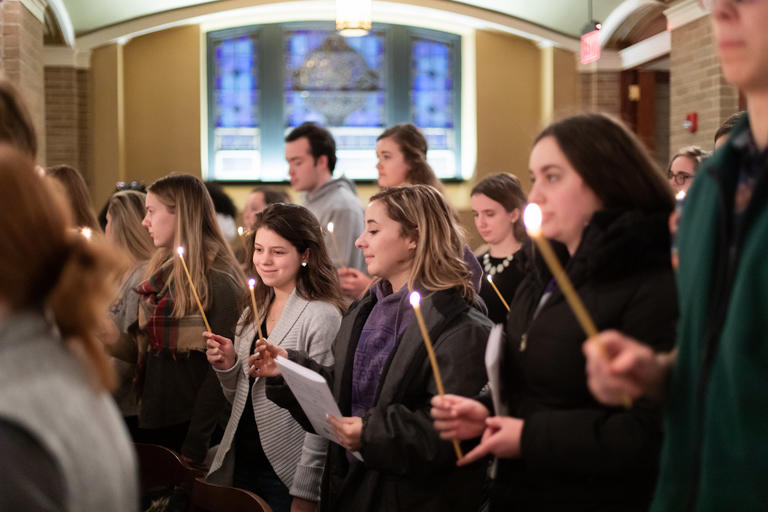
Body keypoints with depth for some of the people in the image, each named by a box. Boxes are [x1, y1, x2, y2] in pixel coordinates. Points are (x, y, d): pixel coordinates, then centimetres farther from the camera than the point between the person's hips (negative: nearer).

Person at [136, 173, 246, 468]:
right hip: (153, 420, 7)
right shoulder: (160, 272, 11)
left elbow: (219, 368, -18)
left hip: (190, 426, -7)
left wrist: (194, 447, -20)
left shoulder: (219, 280, -14)